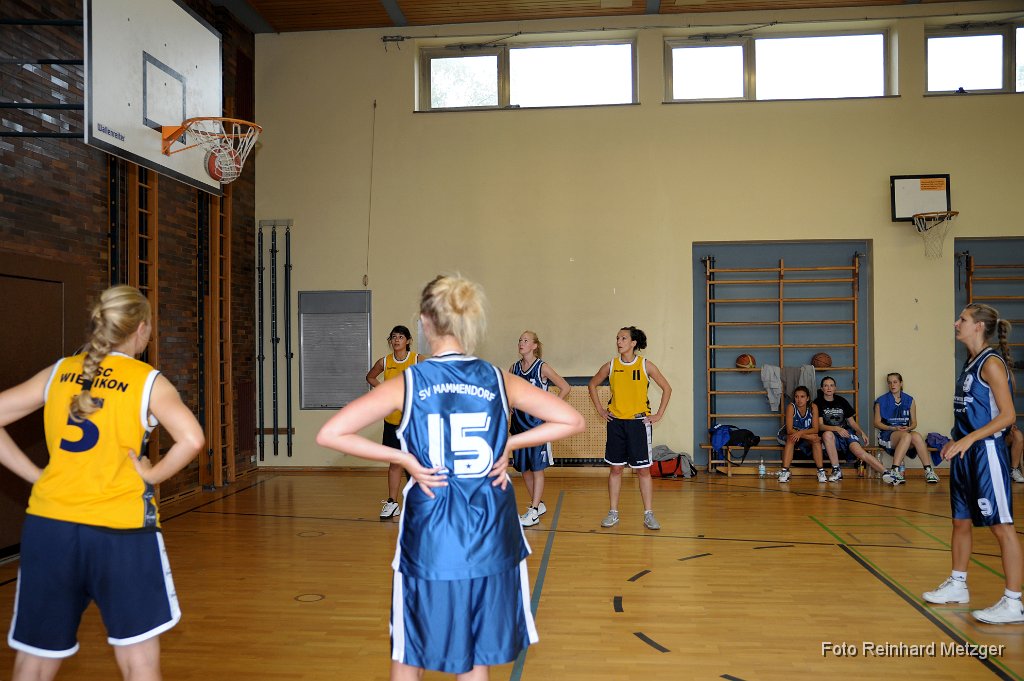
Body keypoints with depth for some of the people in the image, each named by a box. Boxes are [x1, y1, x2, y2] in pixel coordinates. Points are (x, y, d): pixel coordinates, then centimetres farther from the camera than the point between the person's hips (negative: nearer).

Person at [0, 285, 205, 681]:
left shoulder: (57, 373, 8)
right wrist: (152, 475, -5)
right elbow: (191, 439, -20)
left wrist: (34, 474, 6)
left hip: (48, 525, 4)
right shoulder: (149, 381, -4)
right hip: (121, 530, -4)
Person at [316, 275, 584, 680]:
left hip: (429, 538, -1)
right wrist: (510, 444, 0)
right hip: (491, 538, 2)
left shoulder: (407, 383, -7)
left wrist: (401, 458, -7)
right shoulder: (499, 381, -3)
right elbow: (572, 421, -1)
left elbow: (330, 435, -11)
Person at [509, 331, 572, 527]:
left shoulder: (542, 367, -8)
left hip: (537, 424, -6)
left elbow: (565, 388, -9)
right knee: (524, 468, 11)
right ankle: (539, 504, 26)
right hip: (519, 423, 6)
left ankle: (534, 513, 2)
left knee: (537, 468, -2)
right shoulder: (514, 368, 7)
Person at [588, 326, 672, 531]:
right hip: (615, 422, 2)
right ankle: (613, 513, 14)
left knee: (643, 469, 1)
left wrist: (659, 414, 0)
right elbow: (592, 385, 16)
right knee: (615, 468, 6)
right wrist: (600, 409, 8)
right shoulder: (610, 366, 2)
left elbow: (667, 389, 4)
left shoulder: (645, 365, -3)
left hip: (639, 422, -2)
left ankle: (648, 514, 9)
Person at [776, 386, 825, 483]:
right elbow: (789, 430, -25)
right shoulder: (791, 407, -20)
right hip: (794, 435, -1)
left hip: (808, 437, 2)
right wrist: (809, 436, -31)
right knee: (790, 438, -32)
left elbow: (815, 429, -18)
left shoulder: (813, 407, -15)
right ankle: (785, 471, -35)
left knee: (816, 440, -28)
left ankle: (821, 471, -23)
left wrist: (801, 433, -34)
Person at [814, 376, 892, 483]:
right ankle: (836, 470, -30)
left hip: (846, 433, 3)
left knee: (859, 451, -25)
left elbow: (852, 421, 16)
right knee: (827, 434, -38)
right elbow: (820, 426, -9)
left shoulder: (841, 401, 14)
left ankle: (887, 473, -34)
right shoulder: (818, 403, 2)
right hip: (831, 437, -3)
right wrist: (836, 428, -25)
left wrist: (861, 432, -3)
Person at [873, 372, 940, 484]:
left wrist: (908, 428, -10)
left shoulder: (909, 400, 14)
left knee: (916, 436, -33)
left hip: (906, 432, 3)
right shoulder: (881, 401, 6)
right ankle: (895, 471, -41)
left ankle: (928, 471, -34)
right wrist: (893, 428, -12)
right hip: (887, 434, -3)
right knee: (906, 436, -36)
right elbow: (877, 423, 2)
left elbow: (914, 422, 14)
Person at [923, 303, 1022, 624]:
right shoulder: (970, 363, 14)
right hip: (965, 454, 10)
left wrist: (969, 439, -23)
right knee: (961, 521, 17)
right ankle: (957, 585, 30)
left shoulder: (991, 363, -12)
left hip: (986, 452, -10)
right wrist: (955, 441, 15)